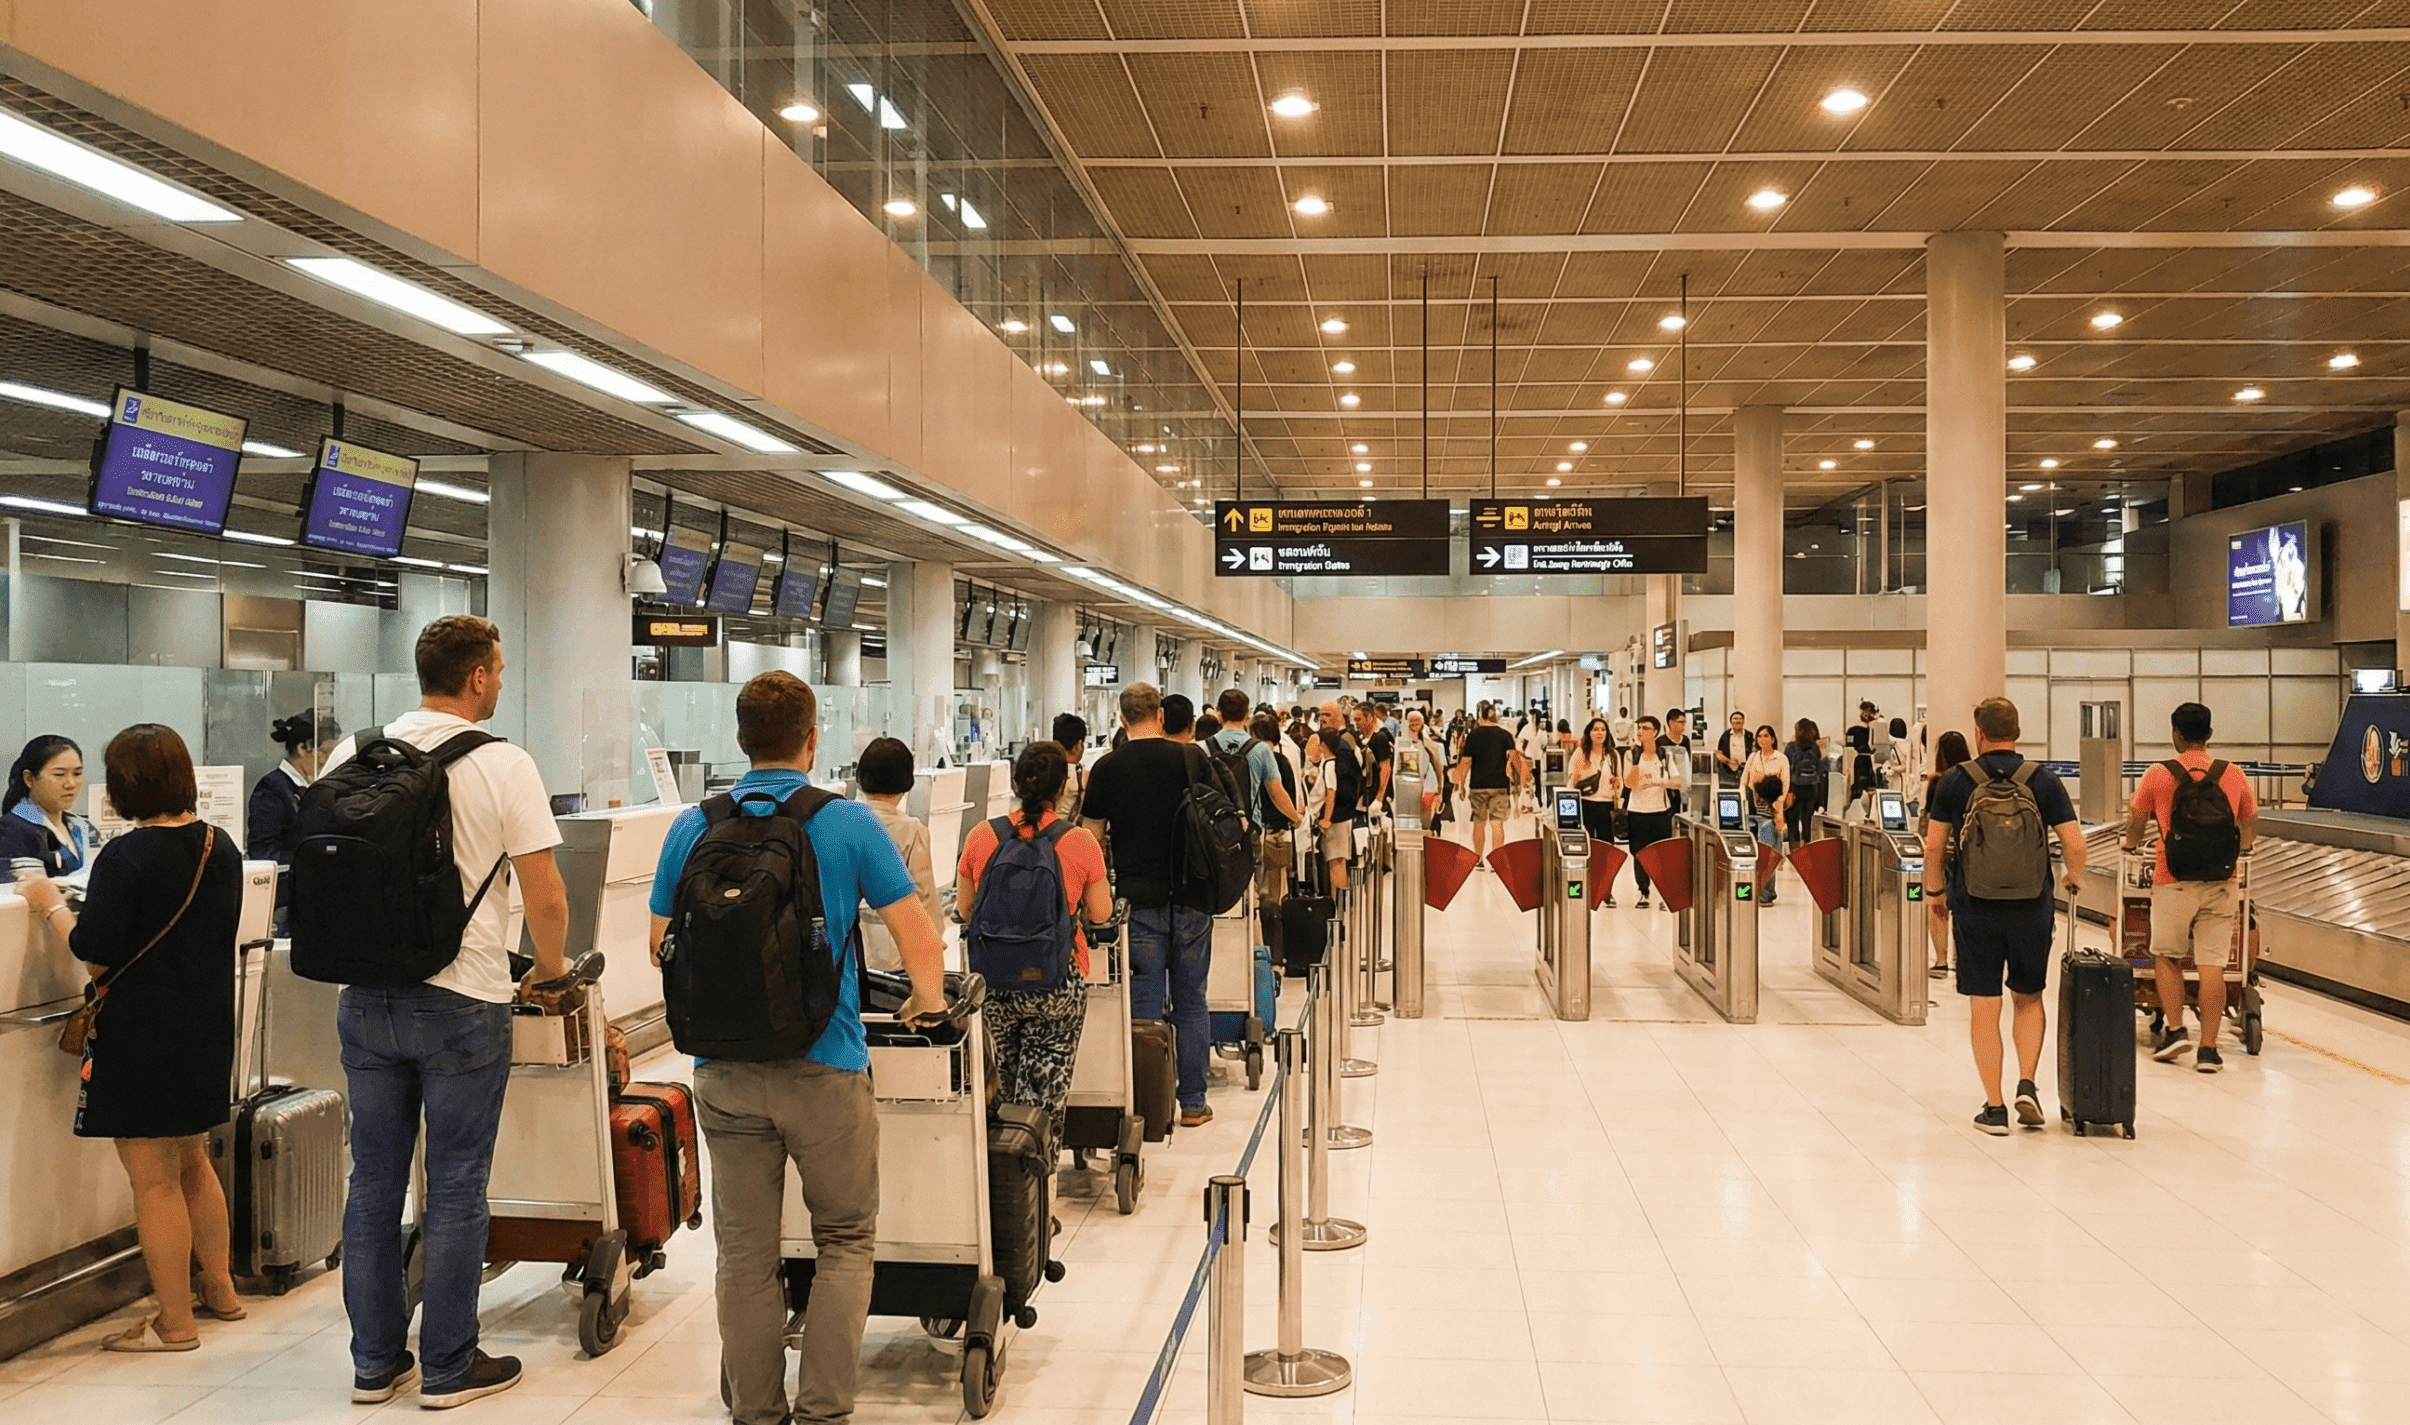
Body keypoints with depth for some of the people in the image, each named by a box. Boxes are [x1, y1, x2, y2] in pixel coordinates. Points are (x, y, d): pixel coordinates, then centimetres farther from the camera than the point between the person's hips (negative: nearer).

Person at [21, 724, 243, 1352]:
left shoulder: (125, 857, -19)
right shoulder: (221, 847, 4)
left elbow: (94, 956, -18)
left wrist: (52, 905, -2)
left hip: (142, 1036, -8)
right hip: (206, 1030, 8)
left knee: (155, 1181, 2)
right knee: (192, 1162, 23)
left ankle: (175, 1322, 11)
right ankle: (219, 1289, 33)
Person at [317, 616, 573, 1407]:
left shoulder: (352, 754, 3)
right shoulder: (503, 765, -10)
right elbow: (547, 900, -11)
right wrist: (550, 966, 9)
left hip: (364, 1003, 5)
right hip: (462, 1006, -5)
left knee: (373, 1184, 13)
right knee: (455, 1190, 6)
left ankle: (375, 1362, 23)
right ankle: (448, 1366, 15)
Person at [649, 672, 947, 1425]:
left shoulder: (692, 828, 1)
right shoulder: (850, 824, -6)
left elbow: (662, 947, 11)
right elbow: (921, 942, -5)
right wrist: (927, 1000, 15)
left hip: (724, 1071, 3)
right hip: (825, 1067, -2)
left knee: (744, 1250, 12)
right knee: (845, 1240, 12)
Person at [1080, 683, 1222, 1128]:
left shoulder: (1107, 767, -3)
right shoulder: (1194, 759, -2)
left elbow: (1091, 837, 3)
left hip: (1138, 899, -1)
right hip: (1191, 897, 1)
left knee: (1144, 1007, 4)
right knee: (1190, 1003, 11)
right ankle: (1192, 1102, 16)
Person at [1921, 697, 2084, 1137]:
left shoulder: (1955, 781, -2)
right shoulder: (2043, 780, -2)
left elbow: (1934, 844, -1)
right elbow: (2074, 843, -5)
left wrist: (1934, 890, 15)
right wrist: (2074, 879, 16)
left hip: (1974, 908, -1)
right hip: (2031, 908, 1)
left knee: (1983, 1005, 5)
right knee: (2029, 998, 19)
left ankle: (1994, 1107, 8)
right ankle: (2026, 1084, 5)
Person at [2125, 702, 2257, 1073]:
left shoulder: (2158, 774, -5)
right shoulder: (2233, 774, 2)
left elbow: (2135, 823, 7)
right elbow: (2250, 823, 18)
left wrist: (2131, 847, 28)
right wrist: (2241, 852, 37)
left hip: (2173, 882, -2)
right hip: (2219, 884, 2)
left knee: (2166, 957, 15)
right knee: (2212, 964, 2)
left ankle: (2175, 1029, 7)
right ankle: (2208, 1049, 3)